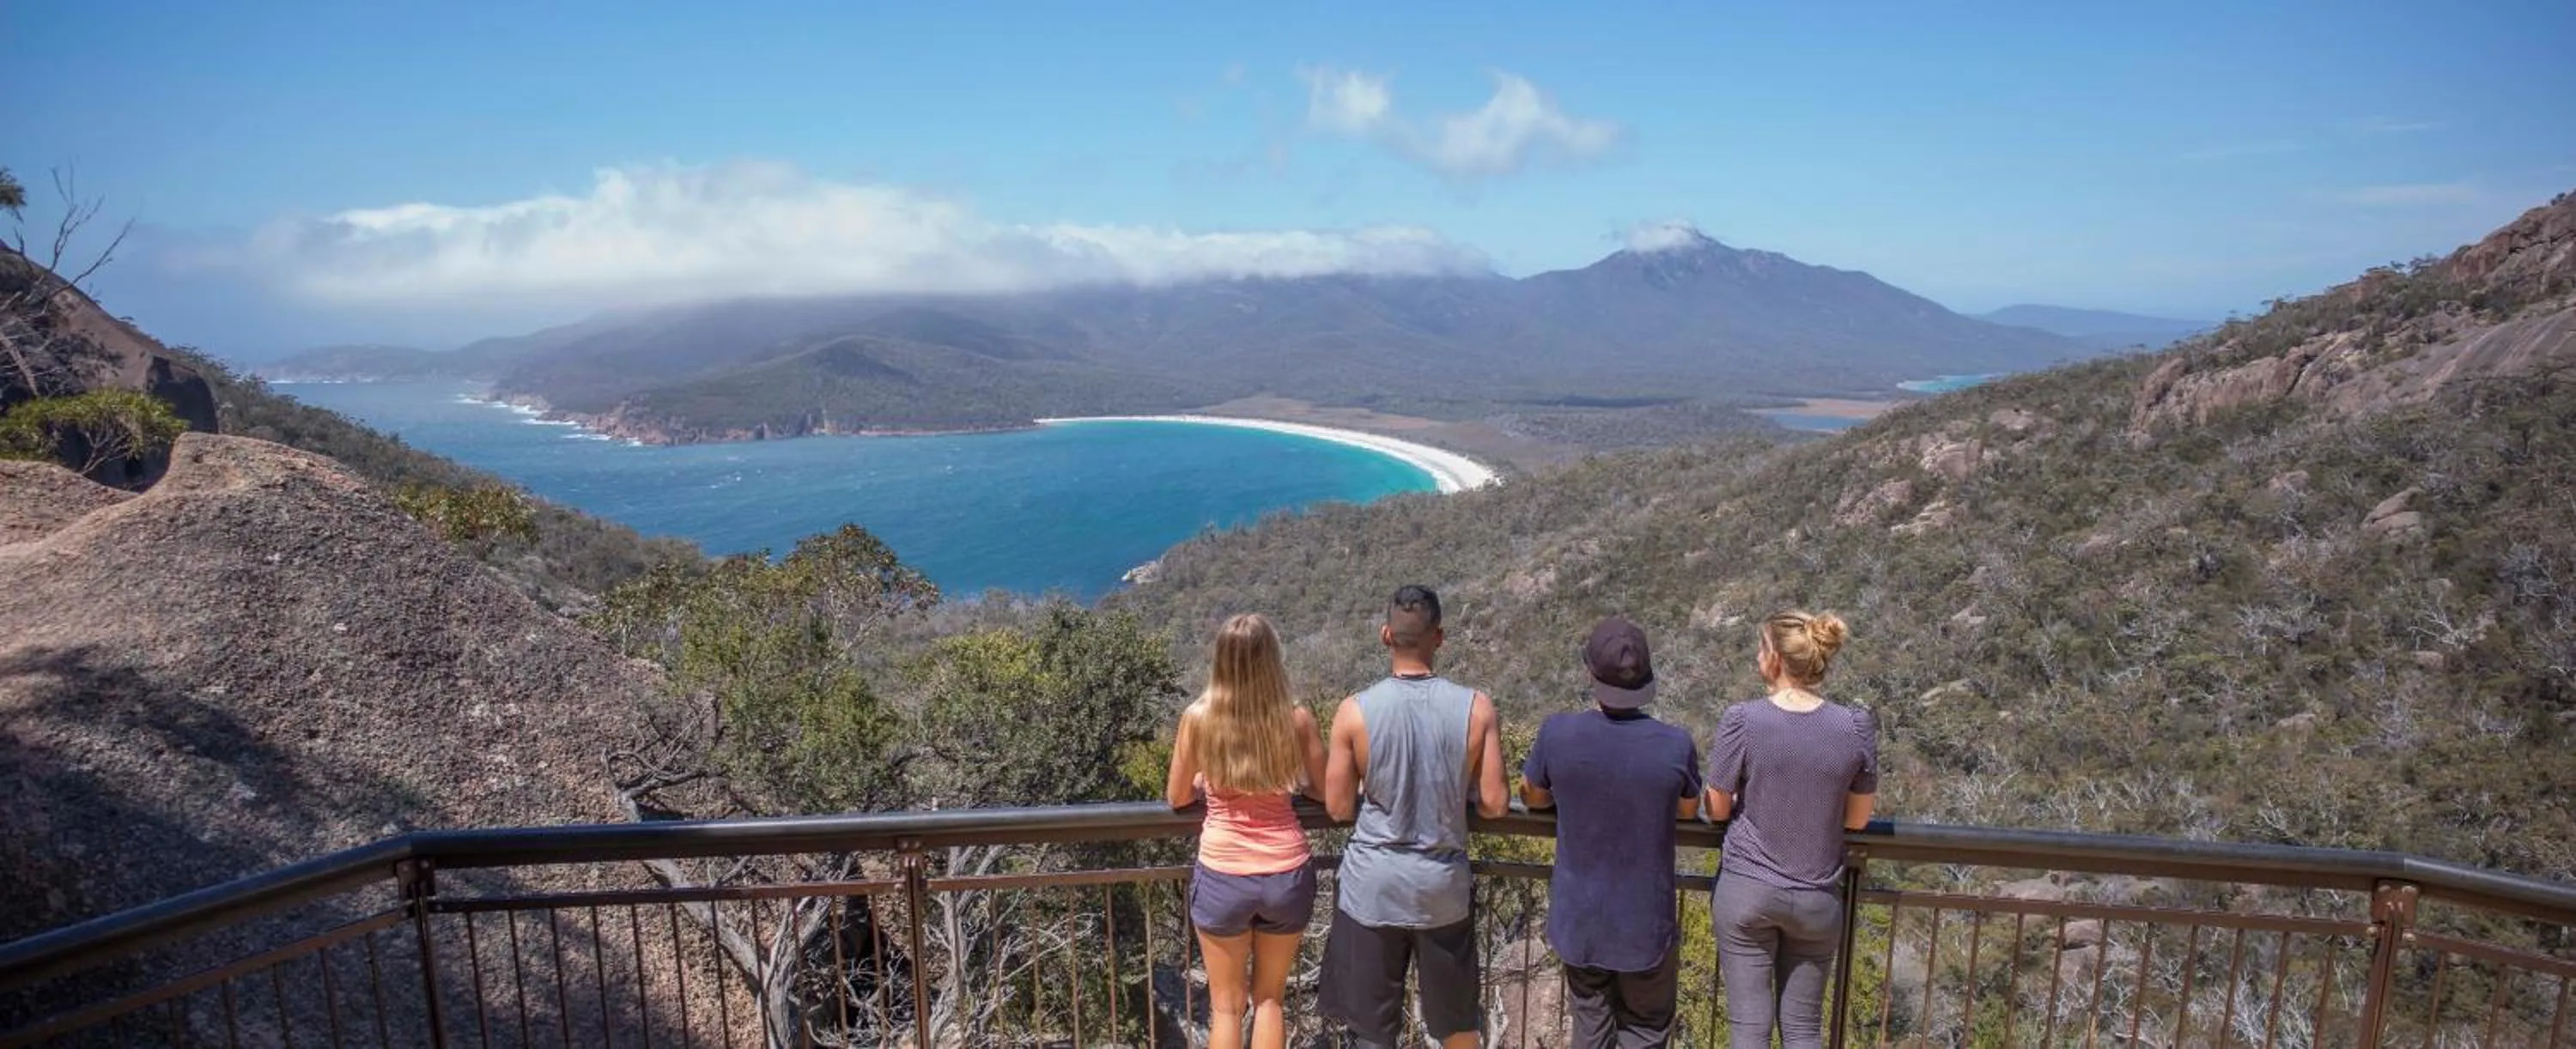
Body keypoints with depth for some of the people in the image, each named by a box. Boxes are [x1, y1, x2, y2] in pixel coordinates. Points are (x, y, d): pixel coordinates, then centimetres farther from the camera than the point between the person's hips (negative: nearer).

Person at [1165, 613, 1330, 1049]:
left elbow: (1177, 797, 2)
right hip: (1288, 875, 1)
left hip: (1222, 877, -1)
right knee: (1270, 998, 20)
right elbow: (1325, 792, 6)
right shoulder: (1297, 718, -8)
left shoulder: (1199, 717, -10)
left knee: (1226, 1006, 16)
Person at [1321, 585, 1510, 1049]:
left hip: (1373, 884, -1)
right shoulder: (1477, 708, -11)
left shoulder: (1354, 711, -14)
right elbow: (1493, 804, -8)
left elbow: (1338, 807, -7)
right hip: (1445, 883, 1)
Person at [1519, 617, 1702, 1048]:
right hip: (1645, 920, -1)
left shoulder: (1558, 732, -19)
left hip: (1578, 915, 2)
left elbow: (1532, 796, 1)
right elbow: (1688, 809, 1)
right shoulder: (1676, 744, -20)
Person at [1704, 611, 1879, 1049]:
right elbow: (1858, 818, 2)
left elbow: (1717, 808, -6)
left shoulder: (1742, 720, -16)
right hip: (1817, 898, 2)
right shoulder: (1856, 726, -10)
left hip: (1747, 890, -2)